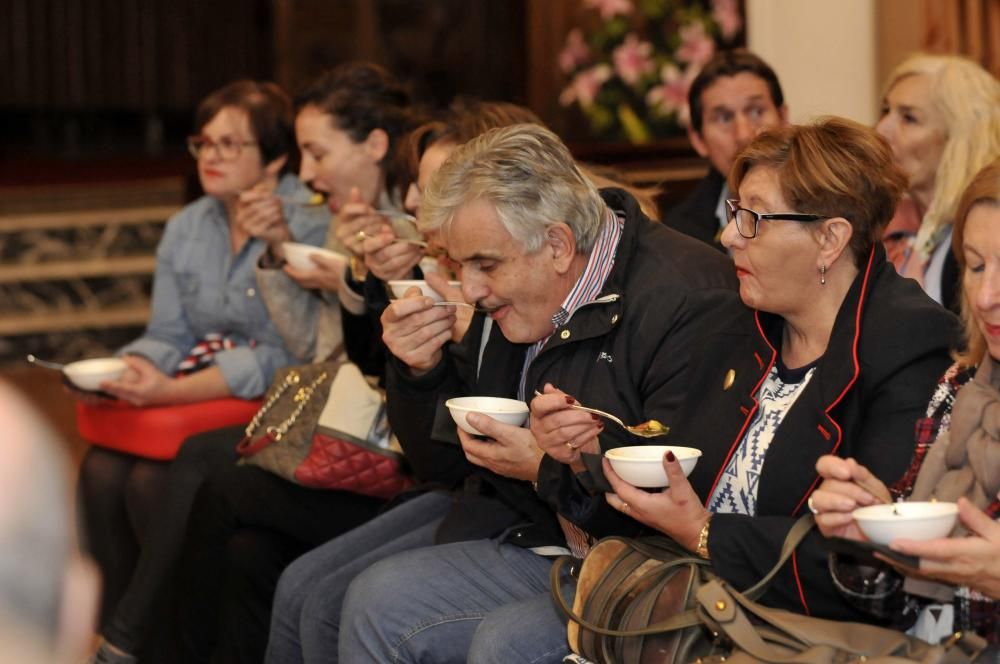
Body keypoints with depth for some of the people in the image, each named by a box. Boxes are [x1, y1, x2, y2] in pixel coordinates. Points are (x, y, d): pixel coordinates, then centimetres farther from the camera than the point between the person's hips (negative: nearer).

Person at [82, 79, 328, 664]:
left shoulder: (309, 225, -12)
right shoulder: (186, 229, 12)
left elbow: (284, 357, -19)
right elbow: (169, 336, 13)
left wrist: (175, 391, -26)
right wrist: (128, 372, -11)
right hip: (195, 392, 7)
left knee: (157, 481, -25)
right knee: (100, 470, -17)